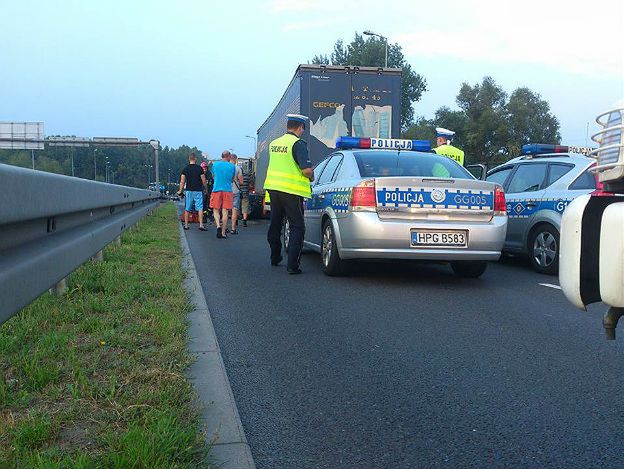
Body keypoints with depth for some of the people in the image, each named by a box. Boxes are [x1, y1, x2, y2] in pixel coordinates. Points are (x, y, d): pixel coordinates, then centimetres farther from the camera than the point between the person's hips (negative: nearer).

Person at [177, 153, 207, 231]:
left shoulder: (185, 169, 2)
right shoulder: (199, 168, -4)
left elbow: (182, 182, 1)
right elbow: (204, 180, -3)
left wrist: (180, 191, 10)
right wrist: (204, 188, 13)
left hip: (189, 191, 2)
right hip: (198, 190, -2)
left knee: (187, 209, 9)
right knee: (200, 208, -2)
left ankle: (186, 225, 12)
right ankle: (201, 224, -10)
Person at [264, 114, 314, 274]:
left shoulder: (273, 143, 10)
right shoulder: (298, 143, -13)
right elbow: (307, 170, -20)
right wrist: (311, 178, 1)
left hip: (273, 187, 7)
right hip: (291, 191, -7)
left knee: (275, 225, 20)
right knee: (297, 228, 0)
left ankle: (275, 258, 34)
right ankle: (292, 265, -7)